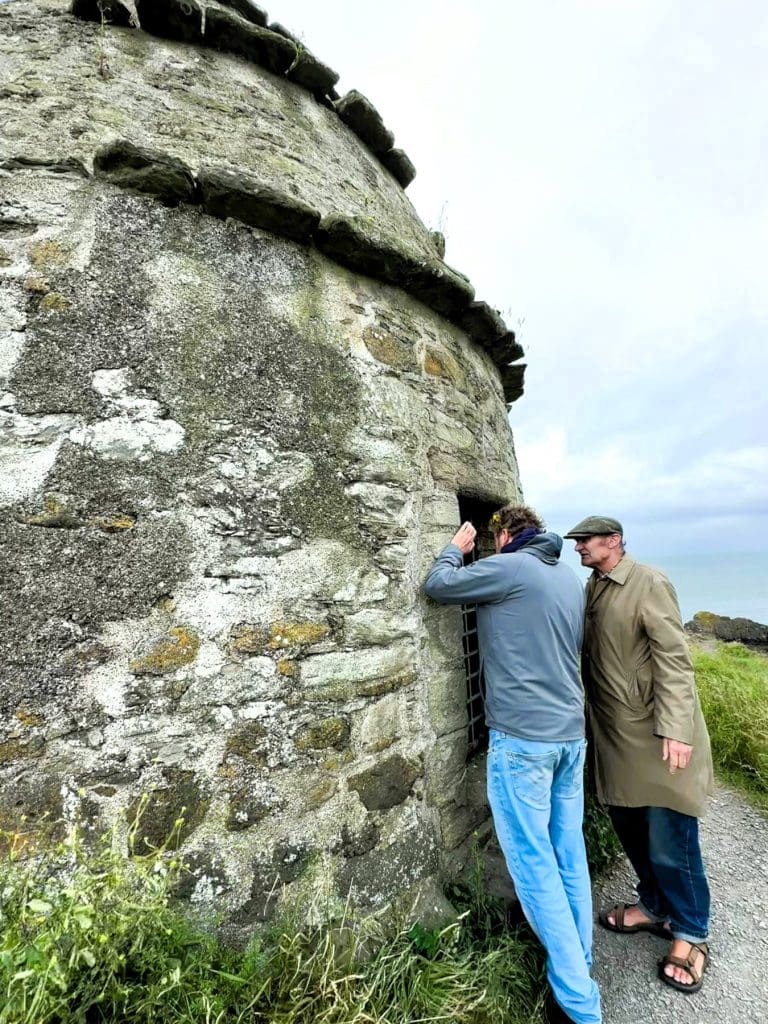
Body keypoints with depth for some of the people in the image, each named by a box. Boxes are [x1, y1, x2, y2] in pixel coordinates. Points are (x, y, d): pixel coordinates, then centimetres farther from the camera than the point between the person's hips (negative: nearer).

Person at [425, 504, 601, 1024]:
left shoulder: (508, 567, -14)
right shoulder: (570, 577, 10)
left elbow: (437, 585, -10)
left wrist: (457, 547, 9)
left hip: (522, 737, -8)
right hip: (571, 732, 8)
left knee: (534, 862, 6)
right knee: (569, 851, 19)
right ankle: (580, 962, 35)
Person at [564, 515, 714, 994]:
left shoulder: (649, 583, -15)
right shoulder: (592, 589, 7)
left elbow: (674, 657, -18)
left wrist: (674, 728, -22)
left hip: (656, 736, -6)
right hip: (615, 735, 7)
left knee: (668, 841, 6)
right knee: (631, 828, 19)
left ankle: (691, 932, 31)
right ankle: (655, 905, 42)